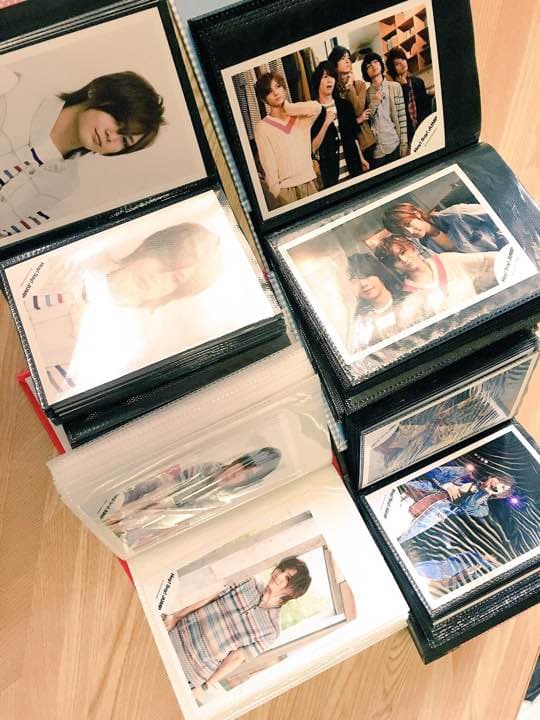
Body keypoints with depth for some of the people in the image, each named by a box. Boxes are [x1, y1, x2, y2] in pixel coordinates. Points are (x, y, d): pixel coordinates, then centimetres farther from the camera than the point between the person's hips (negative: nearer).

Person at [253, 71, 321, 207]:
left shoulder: (300, 116, 8)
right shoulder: (262, 128, -1)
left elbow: (316, 107, -14)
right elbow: (268, 164, -7)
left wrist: (287, 107, -3)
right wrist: (276, 192, -13)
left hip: (309, 182, 3)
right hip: (284, 188, -3)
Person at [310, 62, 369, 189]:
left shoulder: (345, 105, 7)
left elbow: (354, 136, 15)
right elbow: (313, 148, -12)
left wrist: (361, 159, 16)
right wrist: (326, 123, -19)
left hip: (353, 167, 4)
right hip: (331, 173, -4)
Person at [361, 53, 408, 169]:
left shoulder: (395, 86, 3)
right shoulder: (365, 93, 5)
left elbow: (402, 116, 2)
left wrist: (404, 143, -2)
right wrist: (374, 103, -11)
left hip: (394, 144, 0)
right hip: (375, 148, 0)